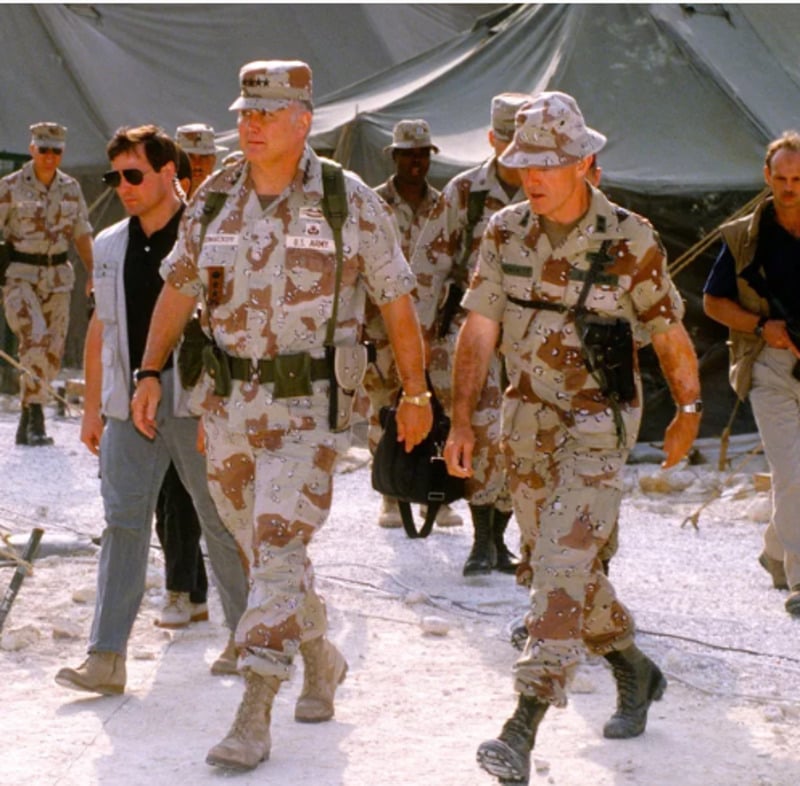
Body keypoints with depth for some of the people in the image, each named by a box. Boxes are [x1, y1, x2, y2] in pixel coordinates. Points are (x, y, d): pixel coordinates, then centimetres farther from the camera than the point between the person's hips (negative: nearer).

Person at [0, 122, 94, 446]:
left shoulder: (71, 188, 8)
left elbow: (82, 235, 15)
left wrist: (94, 273, 4)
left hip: (57, 275, 4)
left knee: (52, 351, 2)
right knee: (35, 337, -24)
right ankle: (35, 415, -20)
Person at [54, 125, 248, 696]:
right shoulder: (110, 246, 11)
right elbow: (101, 328, 16)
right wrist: (92, 407, 13)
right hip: (130, 401, 4)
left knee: (222, 520, 6)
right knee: (123, 521, -1)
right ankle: (106, 658, -4)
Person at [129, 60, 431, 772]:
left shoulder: (350, 202, -7)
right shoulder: (214, 200, 4)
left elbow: (397, 300, 1)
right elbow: (178, 290, 15)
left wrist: (416, 393, 5)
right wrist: (150, 374, 8)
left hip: (310, 407, -5)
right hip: (230, 401, 5)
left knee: (278, 554, -13)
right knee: (265, 550, 16)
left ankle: (253, 720, -13)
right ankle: (321, 659, 40)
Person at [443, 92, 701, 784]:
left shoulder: (630, 241, -12)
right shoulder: (505, 233, 0)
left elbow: (669, 334, 0)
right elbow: (479, 330, 3)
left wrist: (688, 413, 9)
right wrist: (463, 417, -1)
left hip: (599, 423, -5)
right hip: (529, 421, 5)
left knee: (563, 564, -16)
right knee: (559, 563, 14)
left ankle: (525, 727, -20)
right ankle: (635, 669, 38)